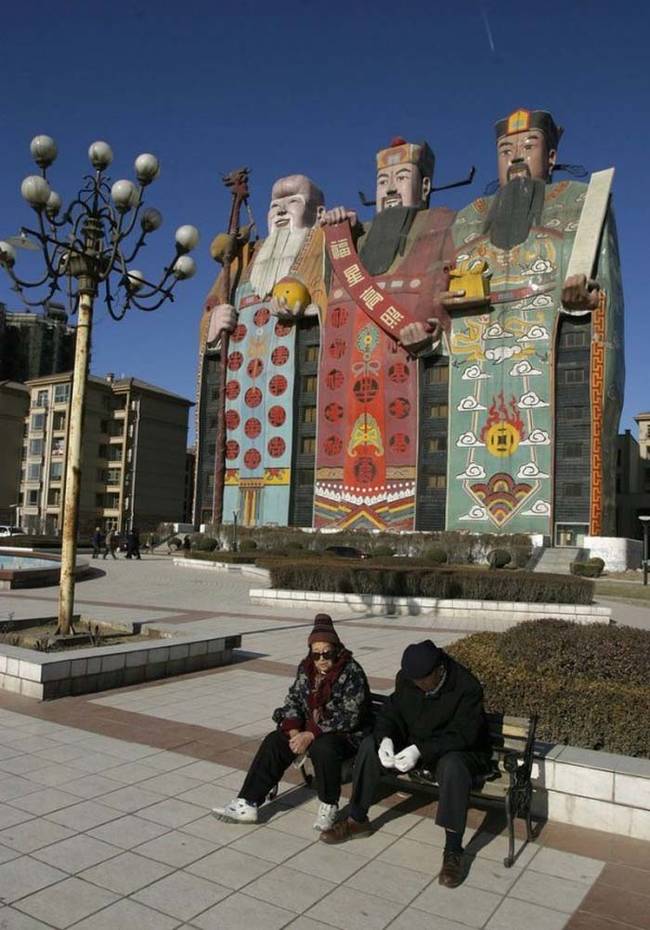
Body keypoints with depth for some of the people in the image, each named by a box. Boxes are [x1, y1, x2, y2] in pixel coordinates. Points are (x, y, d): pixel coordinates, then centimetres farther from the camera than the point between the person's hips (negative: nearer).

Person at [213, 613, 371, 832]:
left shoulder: (352, 673, -18)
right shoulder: (306, 668, 2)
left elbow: (349, 717, -22)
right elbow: (293, 700, 7)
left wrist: (311, 735, -26)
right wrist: (294, 731, -13)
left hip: (346, 734, -6)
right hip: (309, 729, 6)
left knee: (323, 748, -36)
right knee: (274, 741, -13)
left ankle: (328, 807, -14)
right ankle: (246, 804, -11)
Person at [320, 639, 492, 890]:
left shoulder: (467, 687, -25)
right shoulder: (406, 678, -9)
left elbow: (462, 735, -29)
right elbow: (390, 712, -2)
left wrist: (420, 750, -39)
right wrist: (385, 738, -24)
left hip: (458, 751, -5)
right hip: (414, 744, 6)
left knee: (452, 767, -39)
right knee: (369, 744, -11)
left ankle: (453, 851, -27)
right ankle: (357, 821, 3)